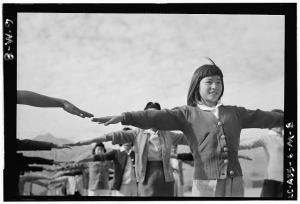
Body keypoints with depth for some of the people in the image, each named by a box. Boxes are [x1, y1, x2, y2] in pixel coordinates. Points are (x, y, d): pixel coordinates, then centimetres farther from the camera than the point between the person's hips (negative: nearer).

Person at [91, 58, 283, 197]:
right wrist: (124, 117, -22)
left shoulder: (234, 113, 16)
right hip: (206, 183, -4)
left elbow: (263, 117, 24)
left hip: (235, 183, 4)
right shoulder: (188, 114, 4)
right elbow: (157, 117, -9)